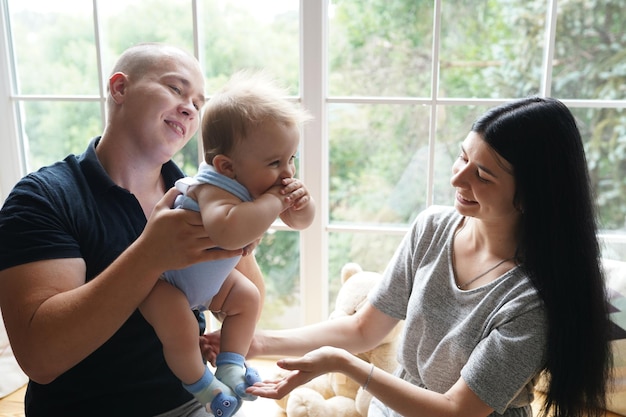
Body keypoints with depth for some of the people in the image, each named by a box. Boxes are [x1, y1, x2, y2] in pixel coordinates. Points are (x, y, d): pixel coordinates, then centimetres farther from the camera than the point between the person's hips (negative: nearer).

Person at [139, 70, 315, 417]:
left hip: (205, 276, 8)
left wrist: (302, 204, -25)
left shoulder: (265, 186, -11)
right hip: (160, 275, -8)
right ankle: (200, 384, 6)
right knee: (180, 328, -23)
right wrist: (273, 202, -50)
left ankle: (230, 364, 23)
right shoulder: (216, 188, -41)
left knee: (247, 298, 7)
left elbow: (300, 222, -1)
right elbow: (227, 231, -64)